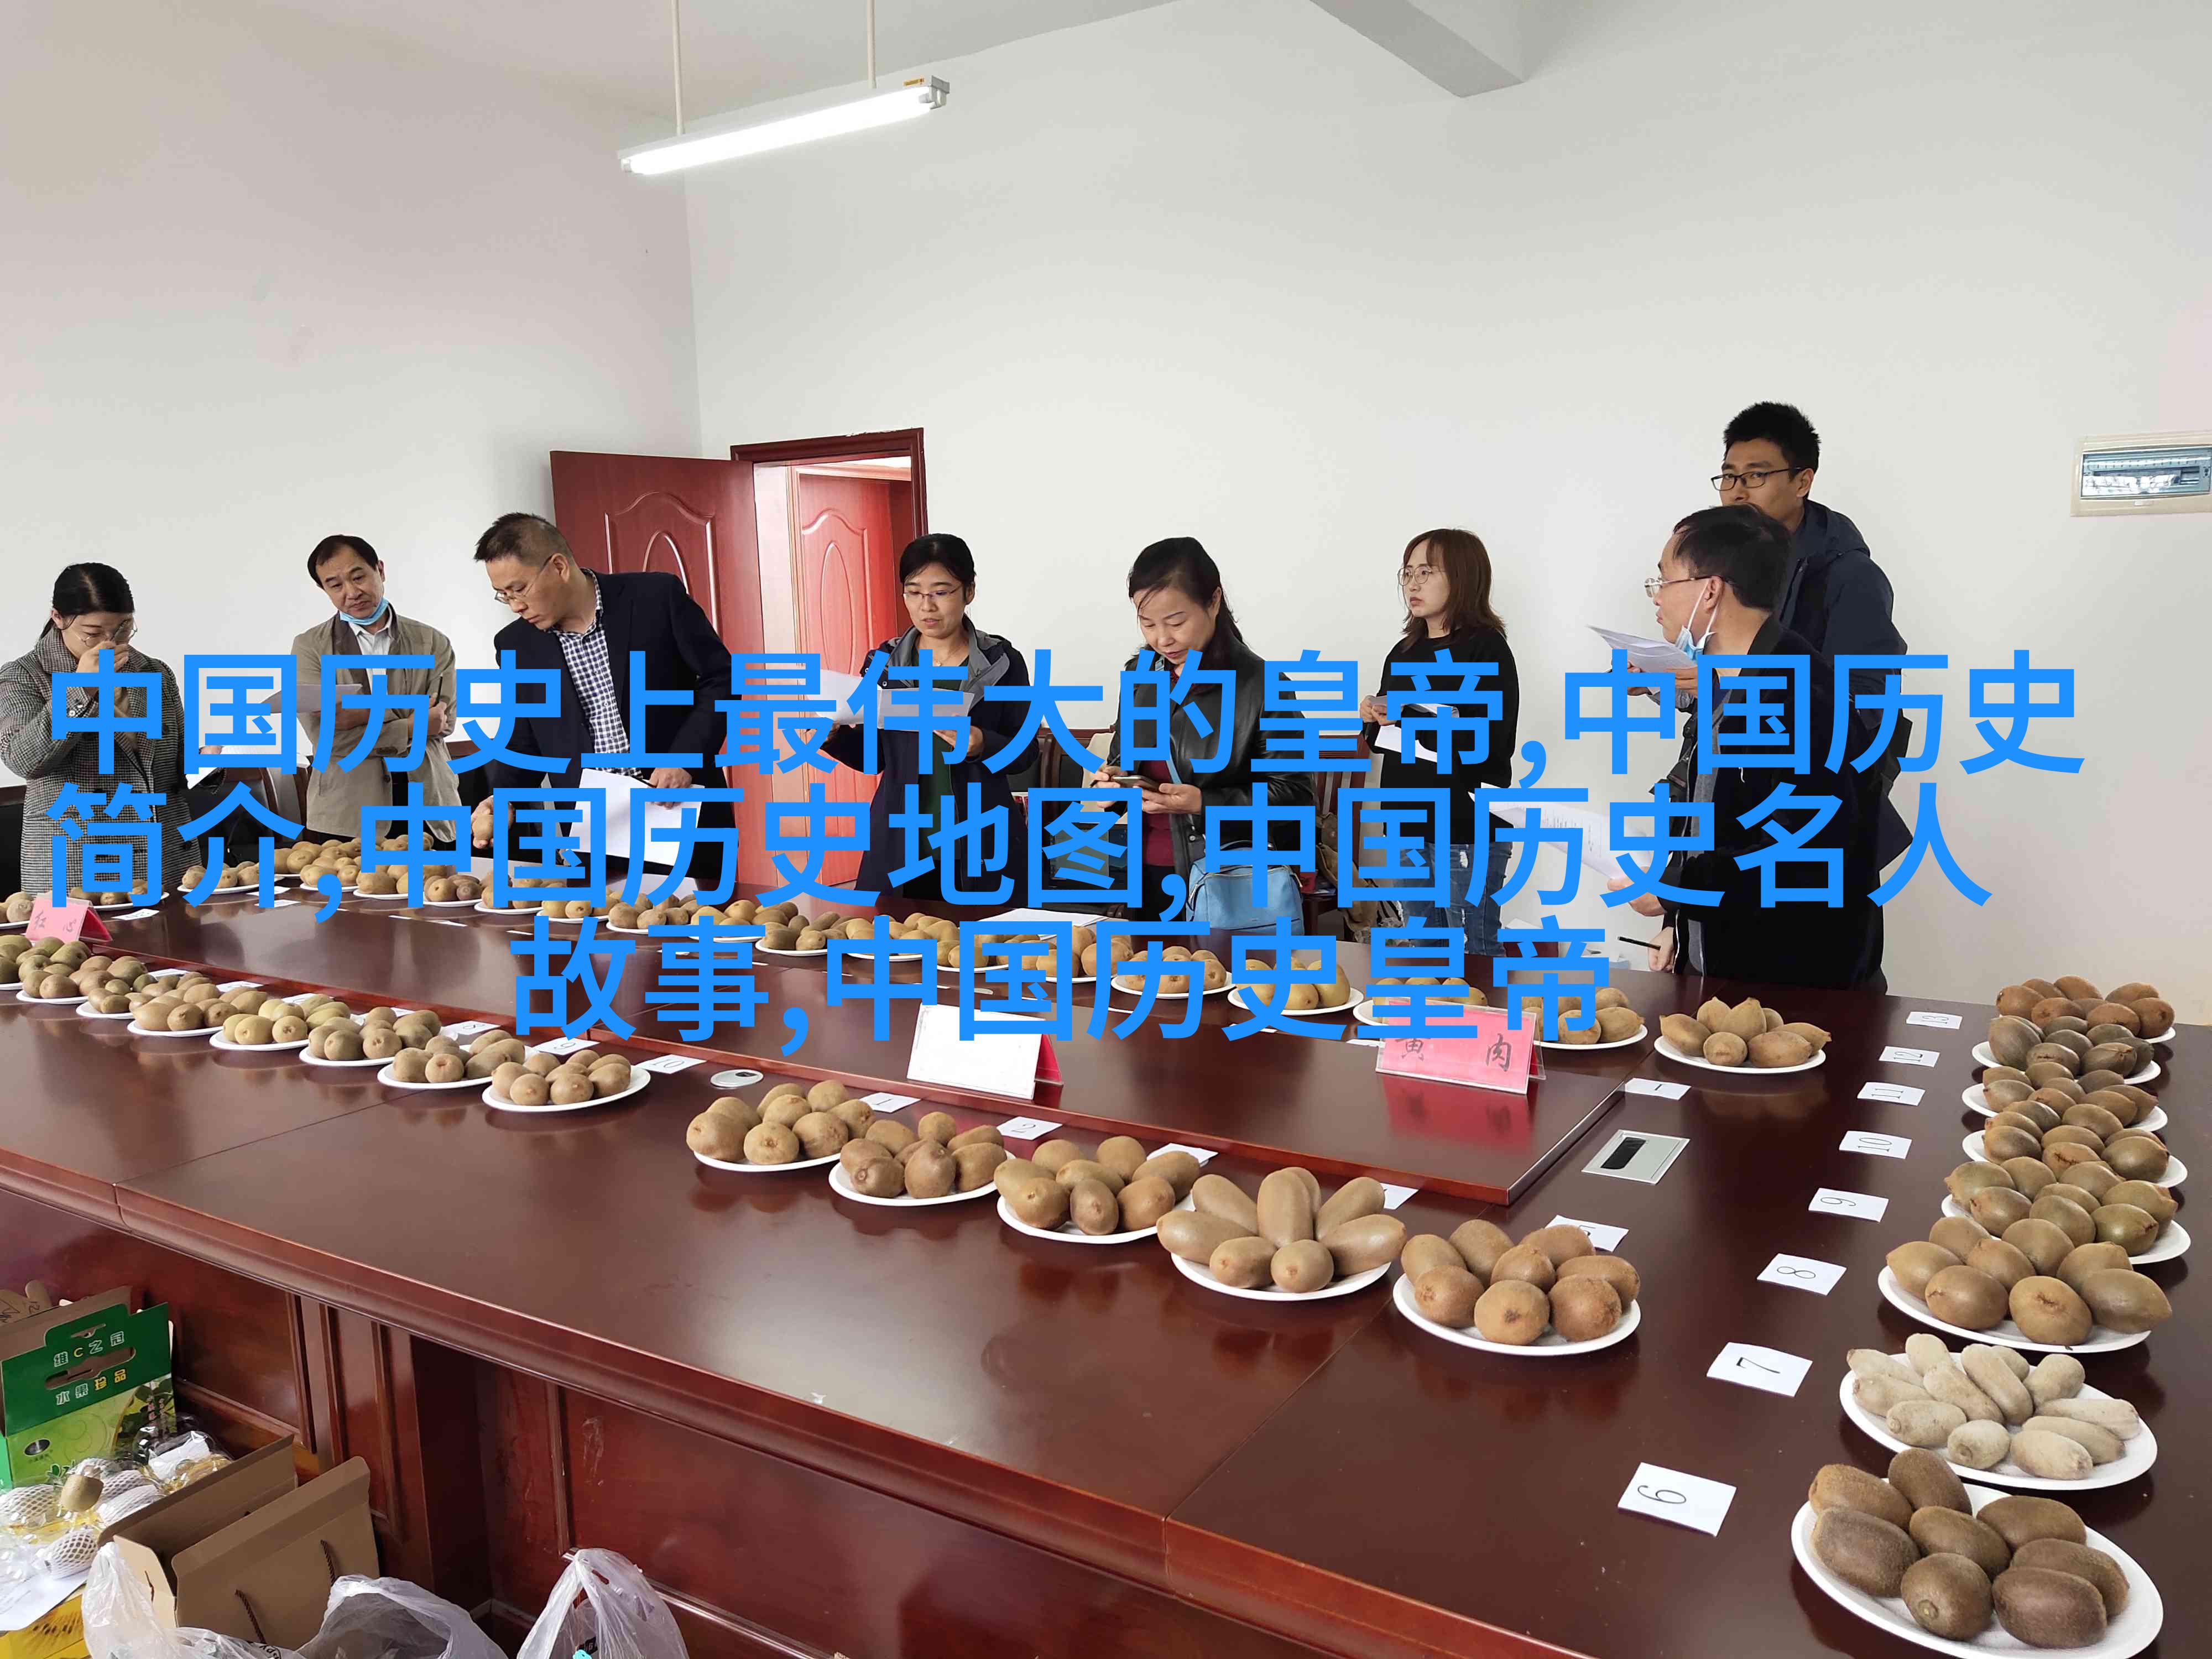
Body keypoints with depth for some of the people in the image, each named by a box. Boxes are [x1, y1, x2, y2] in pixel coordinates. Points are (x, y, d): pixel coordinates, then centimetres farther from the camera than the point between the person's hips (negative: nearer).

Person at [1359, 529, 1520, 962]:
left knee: (1472, 957, -1)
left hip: (1469, 831, -7)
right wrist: (1375, 720, -1)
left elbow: (1495, 744, -19)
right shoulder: (1403, 653, 13)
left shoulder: (1486, 648, -8)